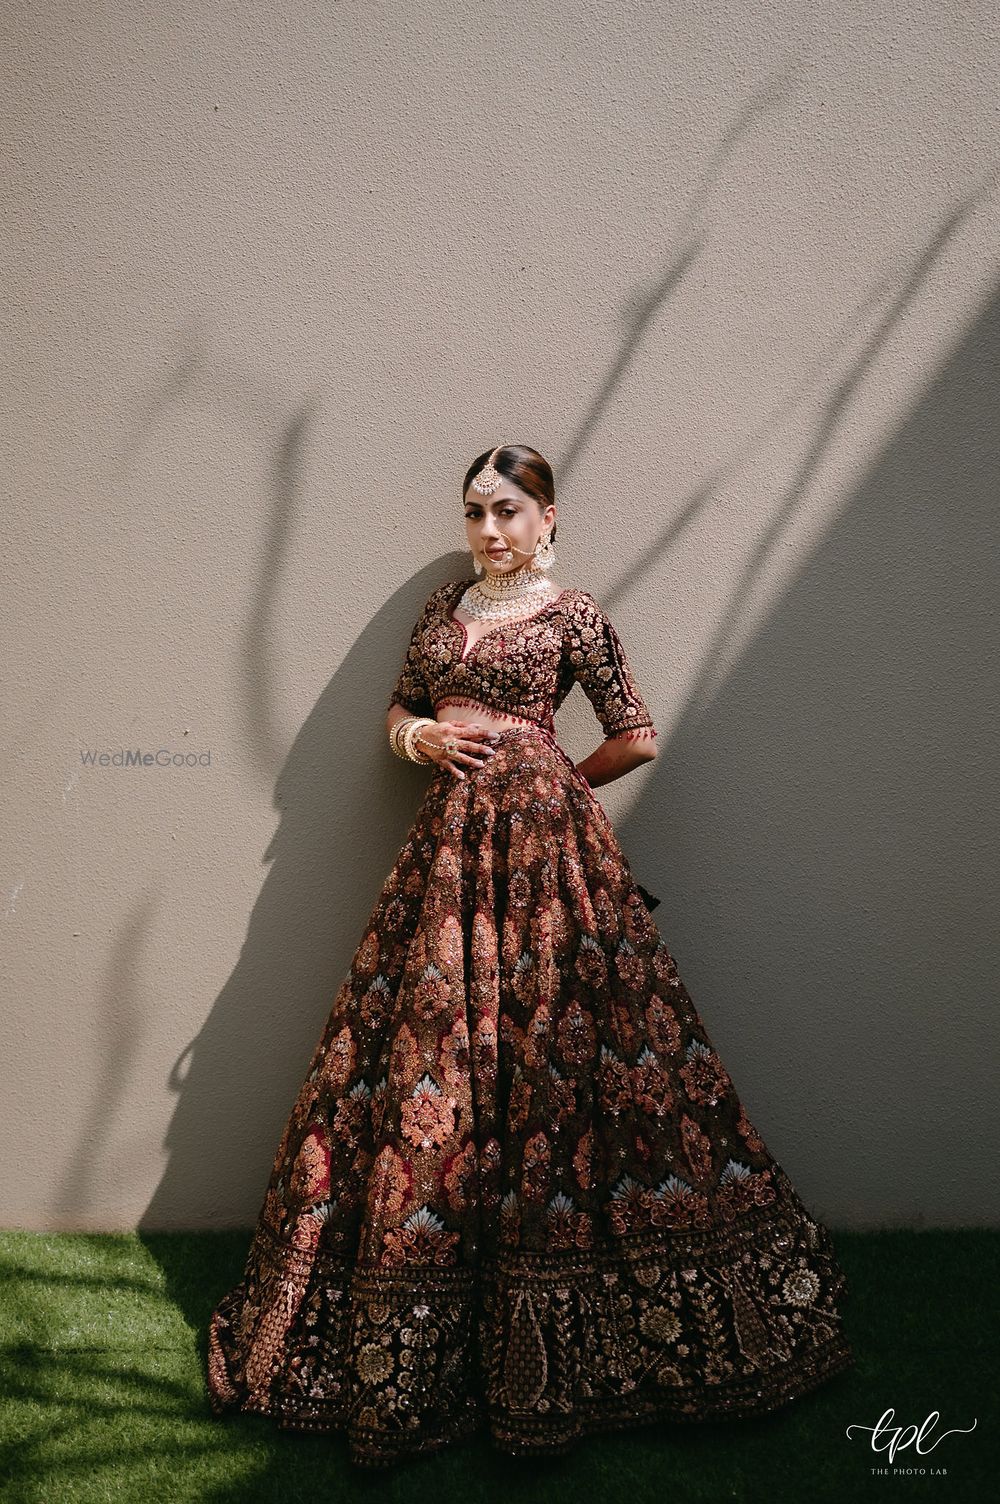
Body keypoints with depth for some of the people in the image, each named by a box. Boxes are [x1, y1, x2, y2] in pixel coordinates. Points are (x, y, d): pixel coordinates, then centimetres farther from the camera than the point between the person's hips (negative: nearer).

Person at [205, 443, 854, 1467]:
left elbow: (638, 738, 1)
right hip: (449, 842, 5)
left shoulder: (572, 614, 1)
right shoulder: (443, 606, 16)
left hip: (540, 844, -5)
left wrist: (551, 783, 8)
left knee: (544, 1047, -6)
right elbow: (398, 709, 21)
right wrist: (418, 737, 1)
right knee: (427, 1046, 5)